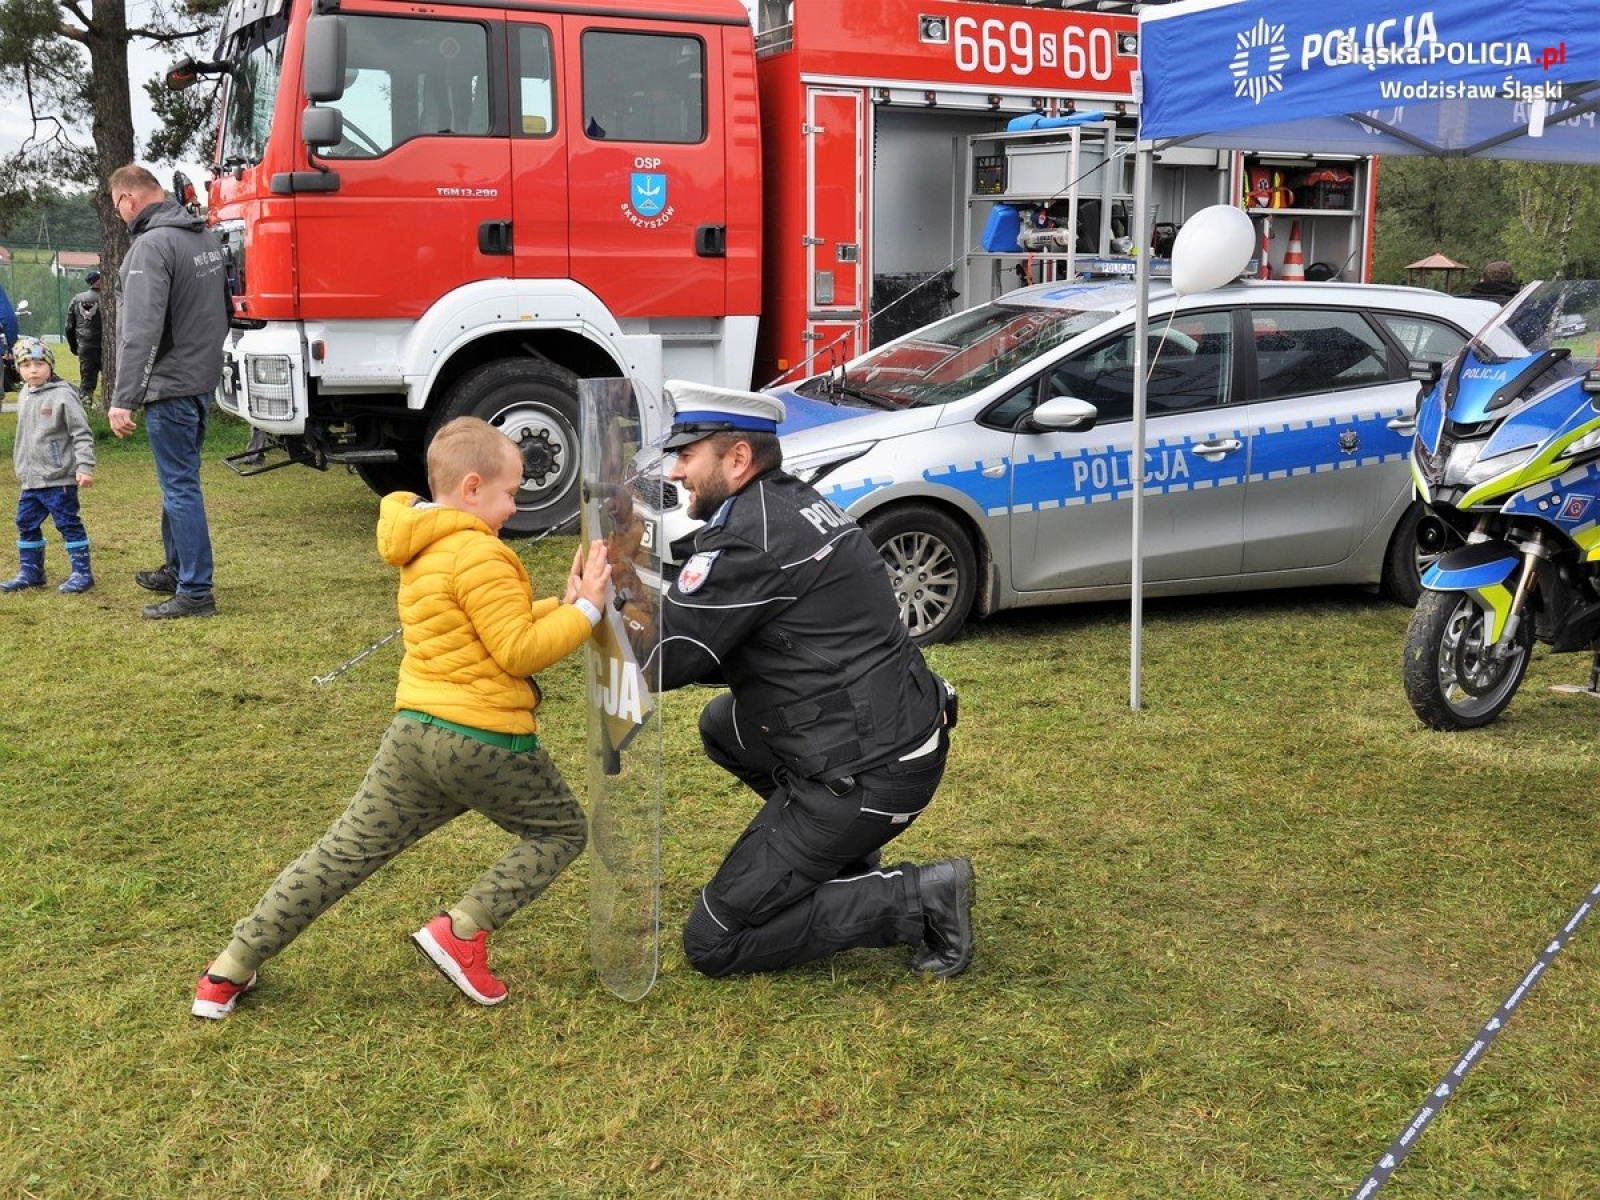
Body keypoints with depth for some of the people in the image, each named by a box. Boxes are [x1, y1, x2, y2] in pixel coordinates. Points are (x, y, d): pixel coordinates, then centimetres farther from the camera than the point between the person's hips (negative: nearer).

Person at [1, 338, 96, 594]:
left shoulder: (63, 395, -12)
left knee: (69, 525, -1)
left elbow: (82, 434, -13)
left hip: (59, 479, -8)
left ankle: (82, 573, 7)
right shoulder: (24, 397, 11)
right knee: (26, 525, 13)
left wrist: (85, 467, -20)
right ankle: (31, 572, 25)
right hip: (30, 480, 8)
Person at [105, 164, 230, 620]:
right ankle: (177, 570, 32)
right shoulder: (204, 235, 10)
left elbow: (141, 331, -24)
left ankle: (195, 592, -1)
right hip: (204, 378, 9)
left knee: (180, 486, -4)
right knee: (178, 482, 20)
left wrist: (122, 399, -24)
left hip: (170, 385, -9)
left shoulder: (151, 246, -18)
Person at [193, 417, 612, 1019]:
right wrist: (584, 611, -7)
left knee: (344, 852, 13)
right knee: (560, 831, 14)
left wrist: (561, 605, 14)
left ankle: (231, 968, 14)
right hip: (484, 741, -8)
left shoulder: (424, 550, 15)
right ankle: (462, 931, 0)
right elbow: (519, 651, -15)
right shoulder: (481, 556, -15)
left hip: (413, 730, 8)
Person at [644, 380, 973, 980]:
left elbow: (661, 659, -15)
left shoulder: (750, 538, -19)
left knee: (712, 942, 1)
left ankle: (918, 901, -4)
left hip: (867, 775, -9)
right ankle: (849, 867, 22)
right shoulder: (791, 502, 11)